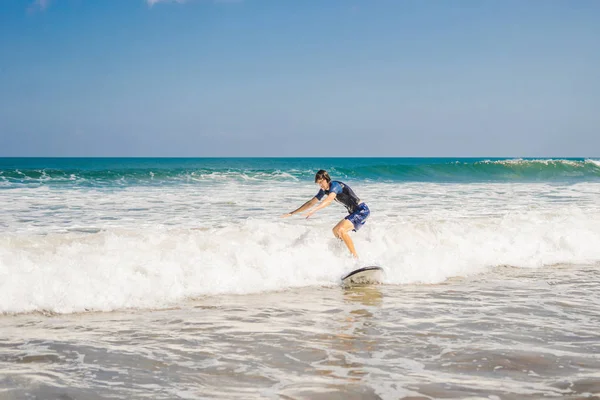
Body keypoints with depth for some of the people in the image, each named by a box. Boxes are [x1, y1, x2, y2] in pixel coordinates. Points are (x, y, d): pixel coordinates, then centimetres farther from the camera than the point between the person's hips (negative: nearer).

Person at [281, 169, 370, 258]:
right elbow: (311, 203, 13)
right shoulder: (324, 190, 7)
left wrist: (314, 210, -51)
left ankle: (355, 257, -24)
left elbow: (329, 200, -38)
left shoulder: (335, 185, -19)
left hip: (362, 210, -10)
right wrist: (292, 213, 12)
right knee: (336, 231, 14)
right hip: (354, 212, 10)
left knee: (341, 230, -25)